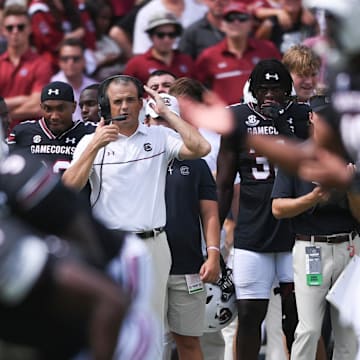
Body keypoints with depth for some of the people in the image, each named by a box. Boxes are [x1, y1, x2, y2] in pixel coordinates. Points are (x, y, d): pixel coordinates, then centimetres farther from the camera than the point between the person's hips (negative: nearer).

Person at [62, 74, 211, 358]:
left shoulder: (159, 137, 7)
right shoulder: (91, 142, 8)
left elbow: (201, 148, -9)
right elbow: (69, 187, -4)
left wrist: (166, 112, -4)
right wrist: (95, 147, -12)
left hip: (152, 246, 0)